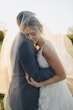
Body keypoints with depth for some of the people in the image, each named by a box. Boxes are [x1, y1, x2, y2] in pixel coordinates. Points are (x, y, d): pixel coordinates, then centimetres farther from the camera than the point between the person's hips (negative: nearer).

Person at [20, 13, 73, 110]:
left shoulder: (47, 49, -26)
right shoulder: (39, 45, 0)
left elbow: (62, 75, -22)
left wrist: (40, 84, -20)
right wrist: (28, 71, -5)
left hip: (53, 94, -8)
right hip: (52, 90, 8)